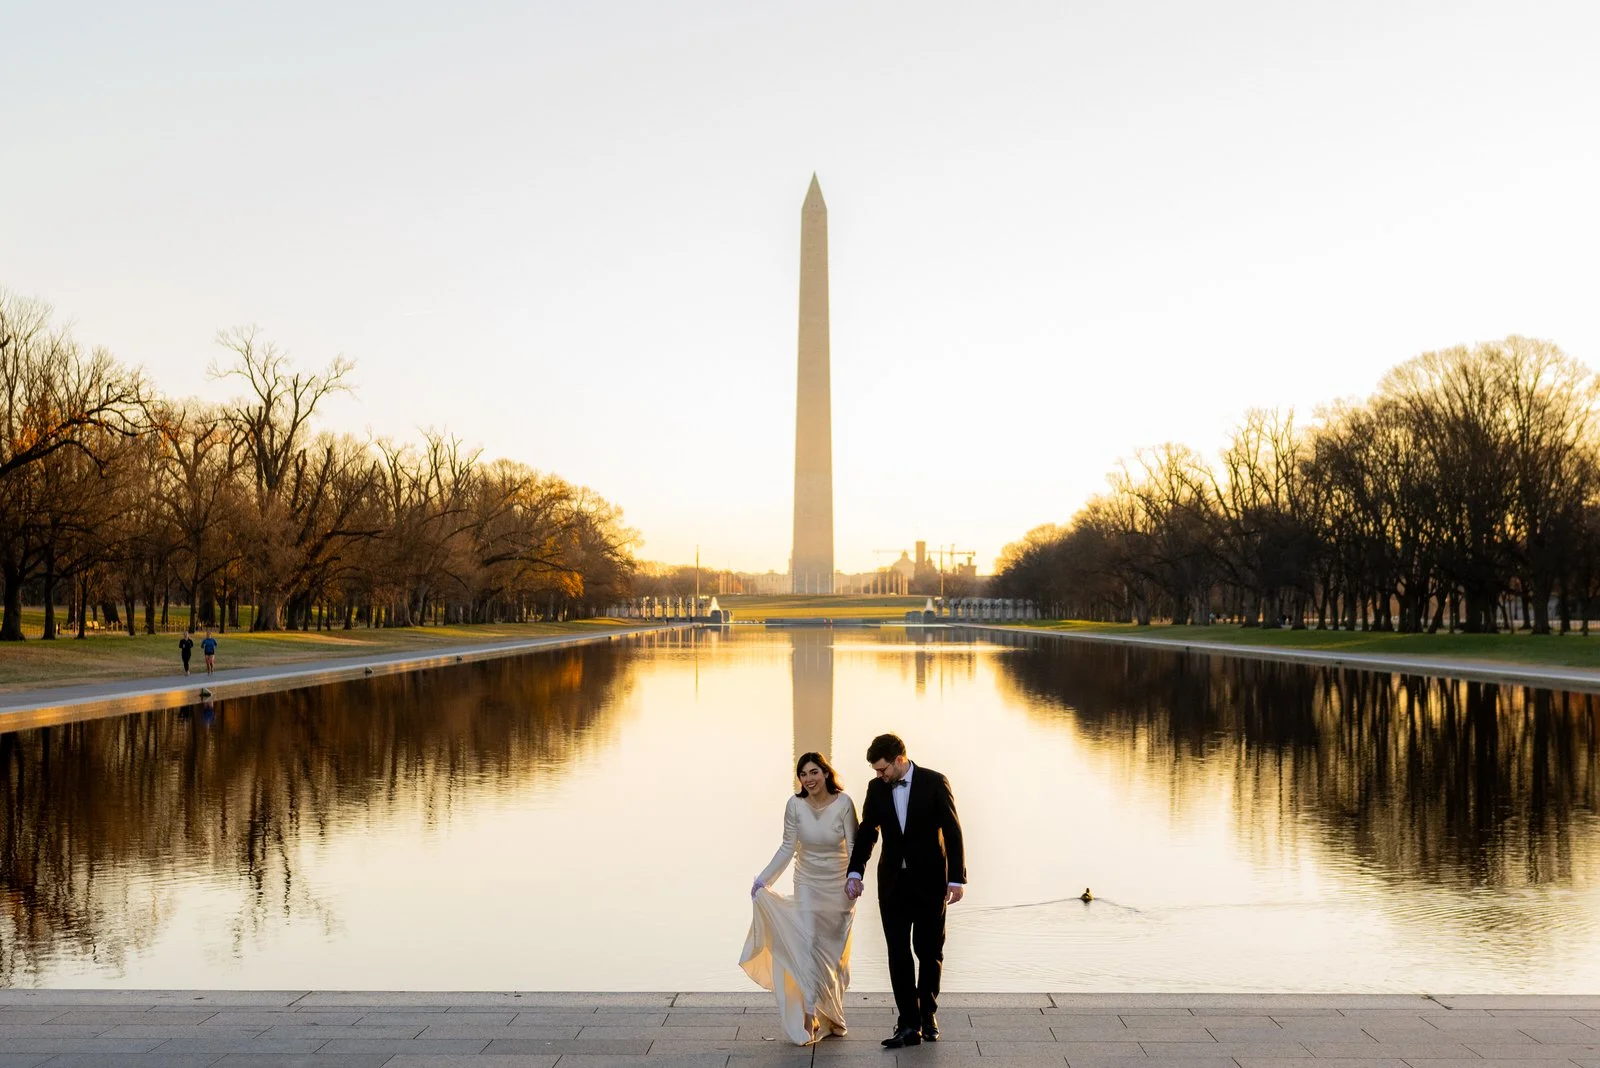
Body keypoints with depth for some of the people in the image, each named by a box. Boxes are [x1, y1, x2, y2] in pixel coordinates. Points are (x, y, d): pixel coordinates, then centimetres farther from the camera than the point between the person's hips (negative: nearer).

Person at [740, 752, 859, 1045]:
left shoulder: (843, 803, -18)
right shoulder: (795, 805, -13)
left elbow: (853, 845, -15)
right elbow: (787, 848, -6)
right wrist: (763, 878, -10)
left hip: (839, 886, 0)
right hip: (808, 884, 0)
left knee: (835, 950, 11)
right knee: (808, 944, -13)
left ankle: (832, 1014, 28)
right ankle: (810, 1016, -13)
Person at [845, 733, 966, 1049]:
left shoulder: (934, 783, -9)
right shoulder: (876, 788, 2)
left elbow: (952, 832, -7)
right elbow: (867, 832, 4)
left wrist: (957, 879, -10)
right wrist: (855, 872, -8)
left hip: (930, 881, -3)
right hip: (893, 883, 3)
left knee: (929, 951, 6)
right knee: (898, 954, -1)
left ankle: (927, 1013, 25)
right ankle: (909, 1025, 3)